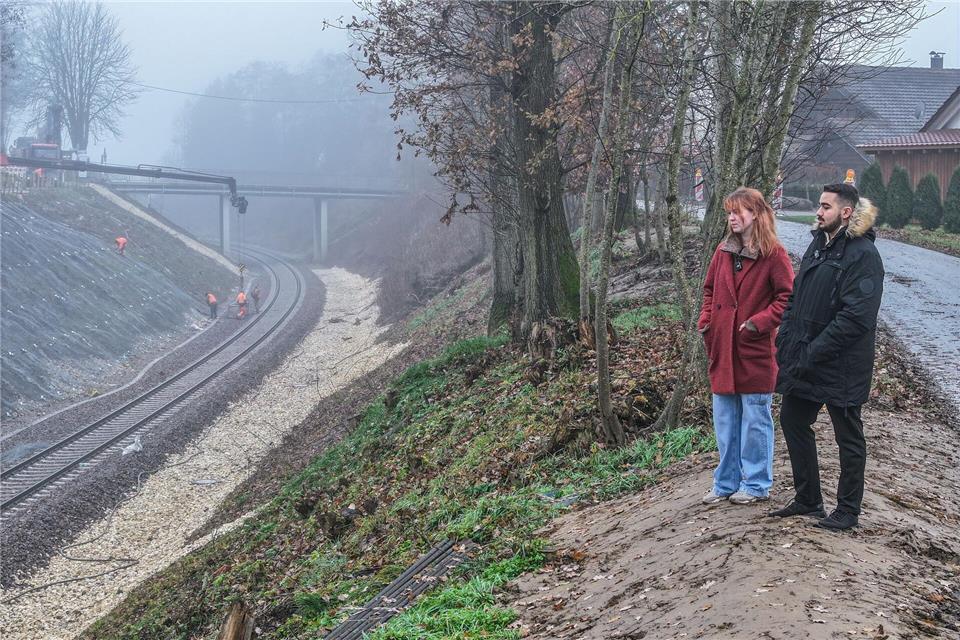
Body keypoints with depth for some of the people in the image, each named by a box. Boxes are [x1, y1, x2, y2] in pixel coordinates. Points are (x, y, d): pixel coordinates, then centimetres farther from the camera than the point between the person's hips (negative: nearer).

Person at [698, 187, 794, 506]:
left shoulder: (773, 253, -9)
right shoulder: (723, 251, 9)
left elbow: (787, 296, -10)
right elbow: (709, 290, 19)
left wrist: (760, 321, -18)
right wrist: (705, 320, 5)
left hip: (755, 351, -6)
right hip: (722, 350, 6)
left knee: (755, 420, 4)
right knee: (725, 420, 12)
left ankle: (756, 483, 15)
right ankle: (726, 482, 23)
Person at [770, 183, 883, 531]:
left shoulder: (863, 255, -17)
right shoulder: (818, 245, 10)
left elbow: (855, 317, -23)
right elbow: (796, 297, 16)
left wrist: (813, 353, -23)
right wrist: (785, 339, 5)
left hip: (840, 367, -9)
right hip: (802, 359, 9)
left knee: (848, 437, 5)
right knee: (793, 421, 16)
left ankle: (848, 511, 17)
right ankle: (807, 499, 29)